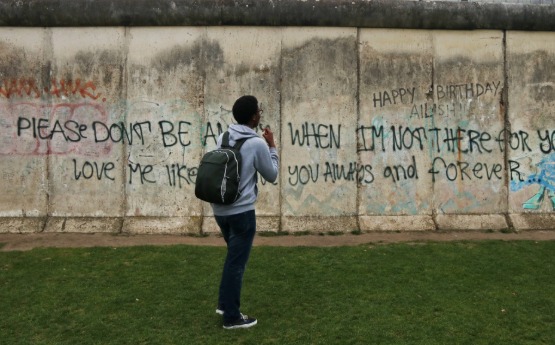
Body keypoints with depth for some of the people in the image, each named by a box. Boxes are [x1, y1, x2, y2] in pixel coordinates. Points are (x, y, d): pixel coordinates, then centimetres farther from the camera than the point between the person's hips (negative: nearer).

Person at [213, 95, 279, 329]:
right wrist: (272, 147, 6)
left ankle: (224, 304, 31)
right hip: (241, 211, -7)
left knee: (234, 258, 24)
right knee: (236, 263, 3)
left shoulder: (223, 138, 6)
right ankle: (232, 317, 13)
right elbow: (272, 176, -1)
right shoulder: (258, 143, -13)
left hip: (220, 209, 7)